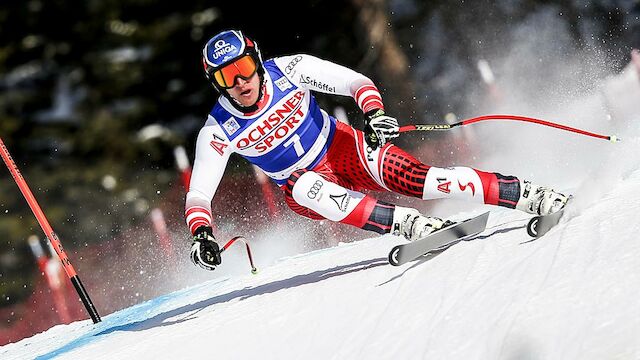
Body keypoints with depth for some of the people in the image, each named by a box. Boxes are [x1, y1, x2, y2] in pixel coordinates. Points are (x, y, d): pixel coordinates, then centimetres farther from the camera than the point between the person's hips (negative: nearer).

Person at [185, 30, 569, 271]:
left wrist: (374, 113, -35)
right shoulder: (218, 132, -15)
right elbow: (198, 194, -13)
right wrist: (202, 233, -32)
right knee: (306, 188, -36)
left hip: (341, 148, 0)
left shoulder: (288, 70, -16)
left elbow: (356, 82, -15)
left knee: (410, 176, -24)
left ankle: (525, 194, -25)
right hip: (305, 182, 0)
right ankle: (406, 223, -44)